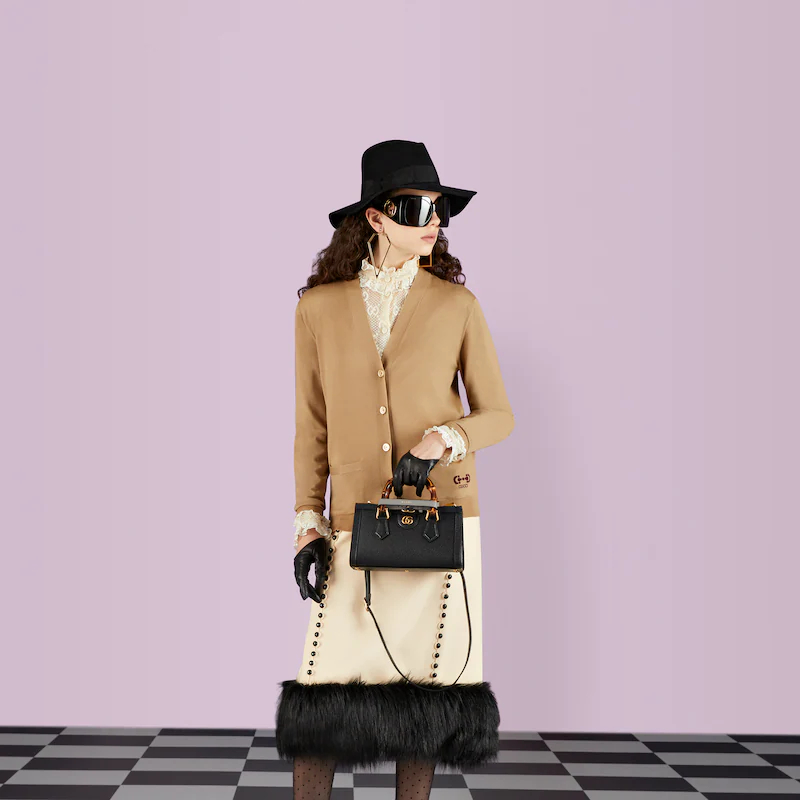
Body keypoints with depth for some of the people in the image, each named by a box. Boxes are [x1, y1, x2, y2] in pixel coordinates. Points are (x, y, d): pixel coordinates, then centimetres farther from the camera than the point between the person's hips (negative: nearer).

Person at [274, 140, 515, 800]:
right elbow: (311, 428, 8)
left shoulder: (456, 305, 4)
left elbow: (499, 416, 7)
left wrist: (443, 441, -13)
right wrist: (308, 526, 0)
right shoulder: (319, 307, 5)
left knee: (425, 682, 3)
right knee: (324, 689, -5)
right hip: (356, 522, 0)